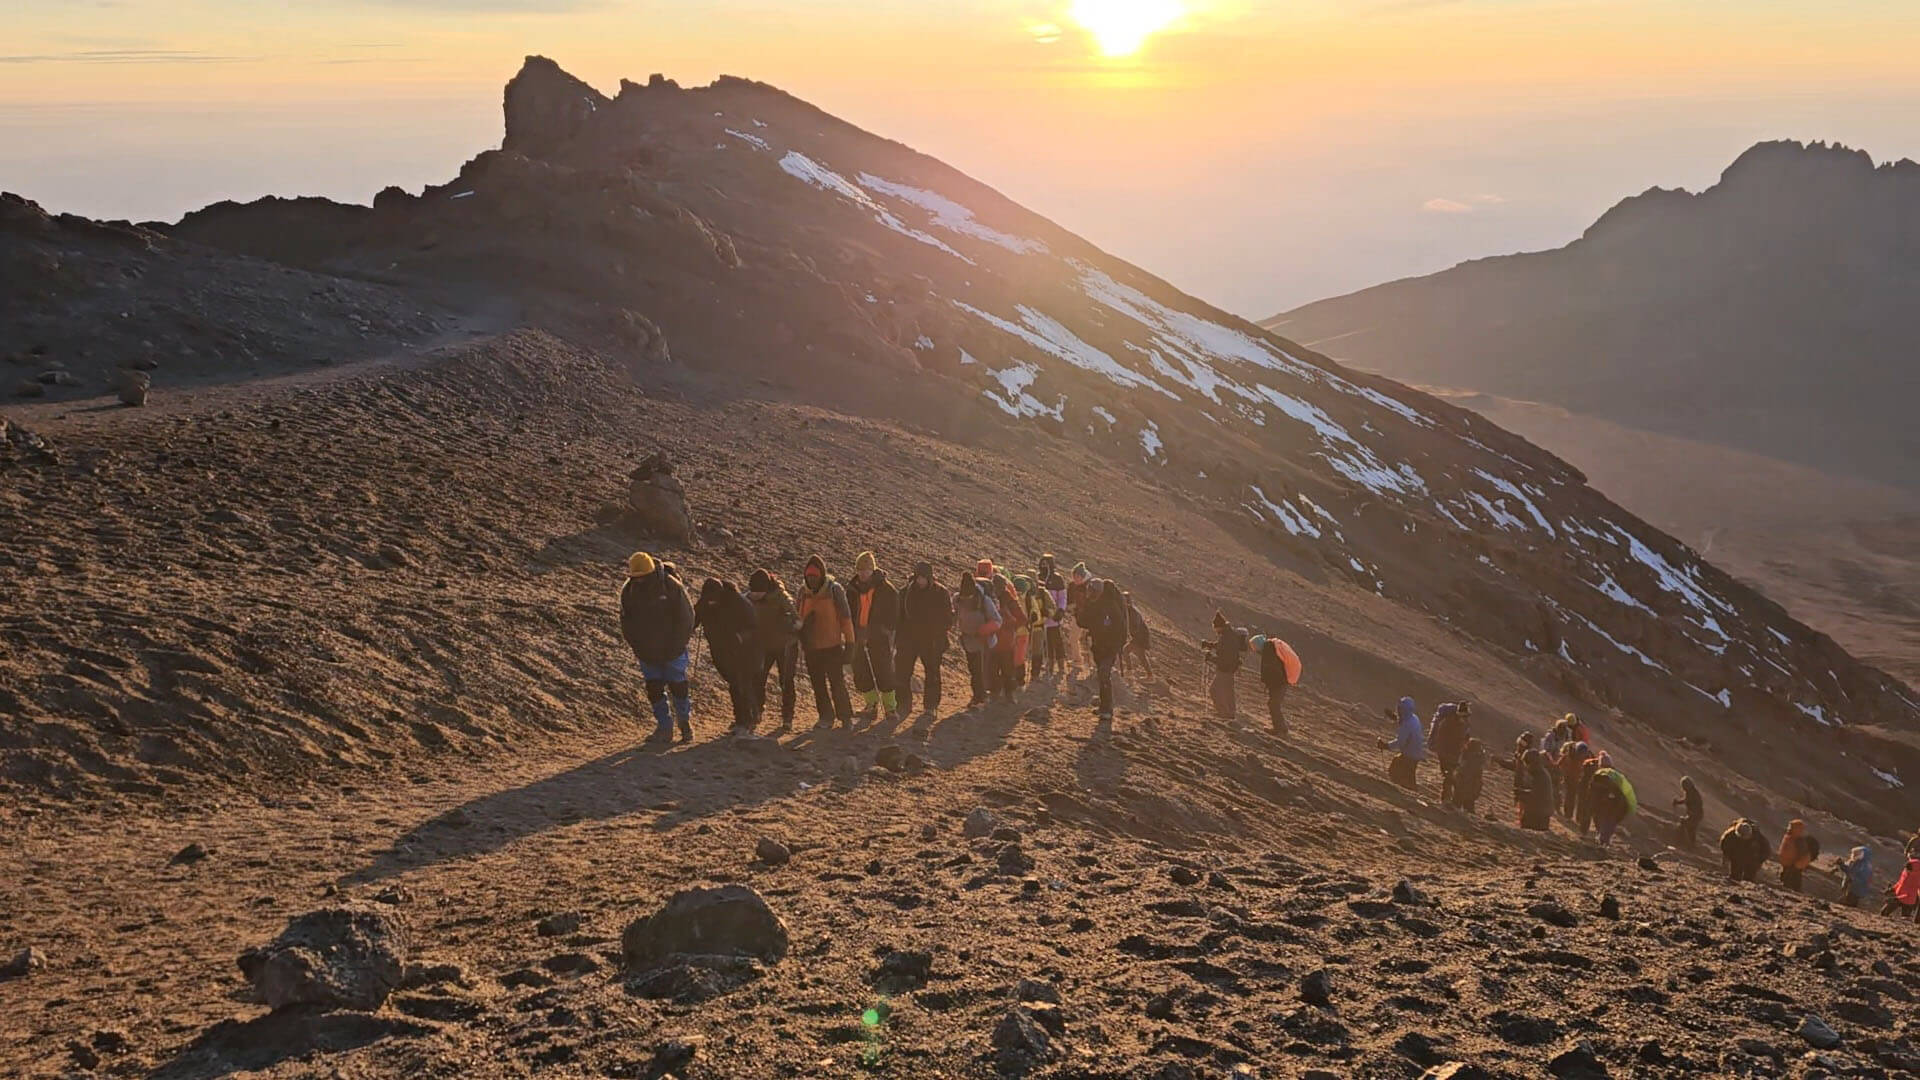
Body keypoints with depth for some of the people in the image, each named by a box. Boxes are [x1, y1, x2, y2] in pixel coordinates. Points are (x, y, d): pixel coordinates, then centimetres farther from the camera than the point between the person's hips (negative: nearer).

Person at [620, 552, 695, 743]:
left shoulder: (671, 585, -15)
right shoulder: (629, 591, -4)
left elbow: (686, 616, -10)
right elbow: (626, 622, 5)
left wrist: (676, 645, -11)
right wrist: (637, 647, -4)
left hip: (673, 650, -3)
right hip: (647, 653, 3)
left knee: (678, 685, 3)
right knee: (654, 688, 4)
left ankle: (685, 720, 25)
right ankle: (664, 727, 16)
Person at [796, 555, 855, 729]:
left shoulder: (834, 589, -9)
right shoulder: (803, 591, 2)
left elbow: (845, 617, -7)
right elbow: (800, 616, 14)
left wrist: (849, 643, -9)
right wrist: (801, 639, 9)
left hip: (832, 646, -5)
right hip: (811, 647, 5)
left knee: (837, 683, -5)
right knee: (818, 685, 12)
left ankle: (846, 717, 4)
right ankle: (826, 717, 22)